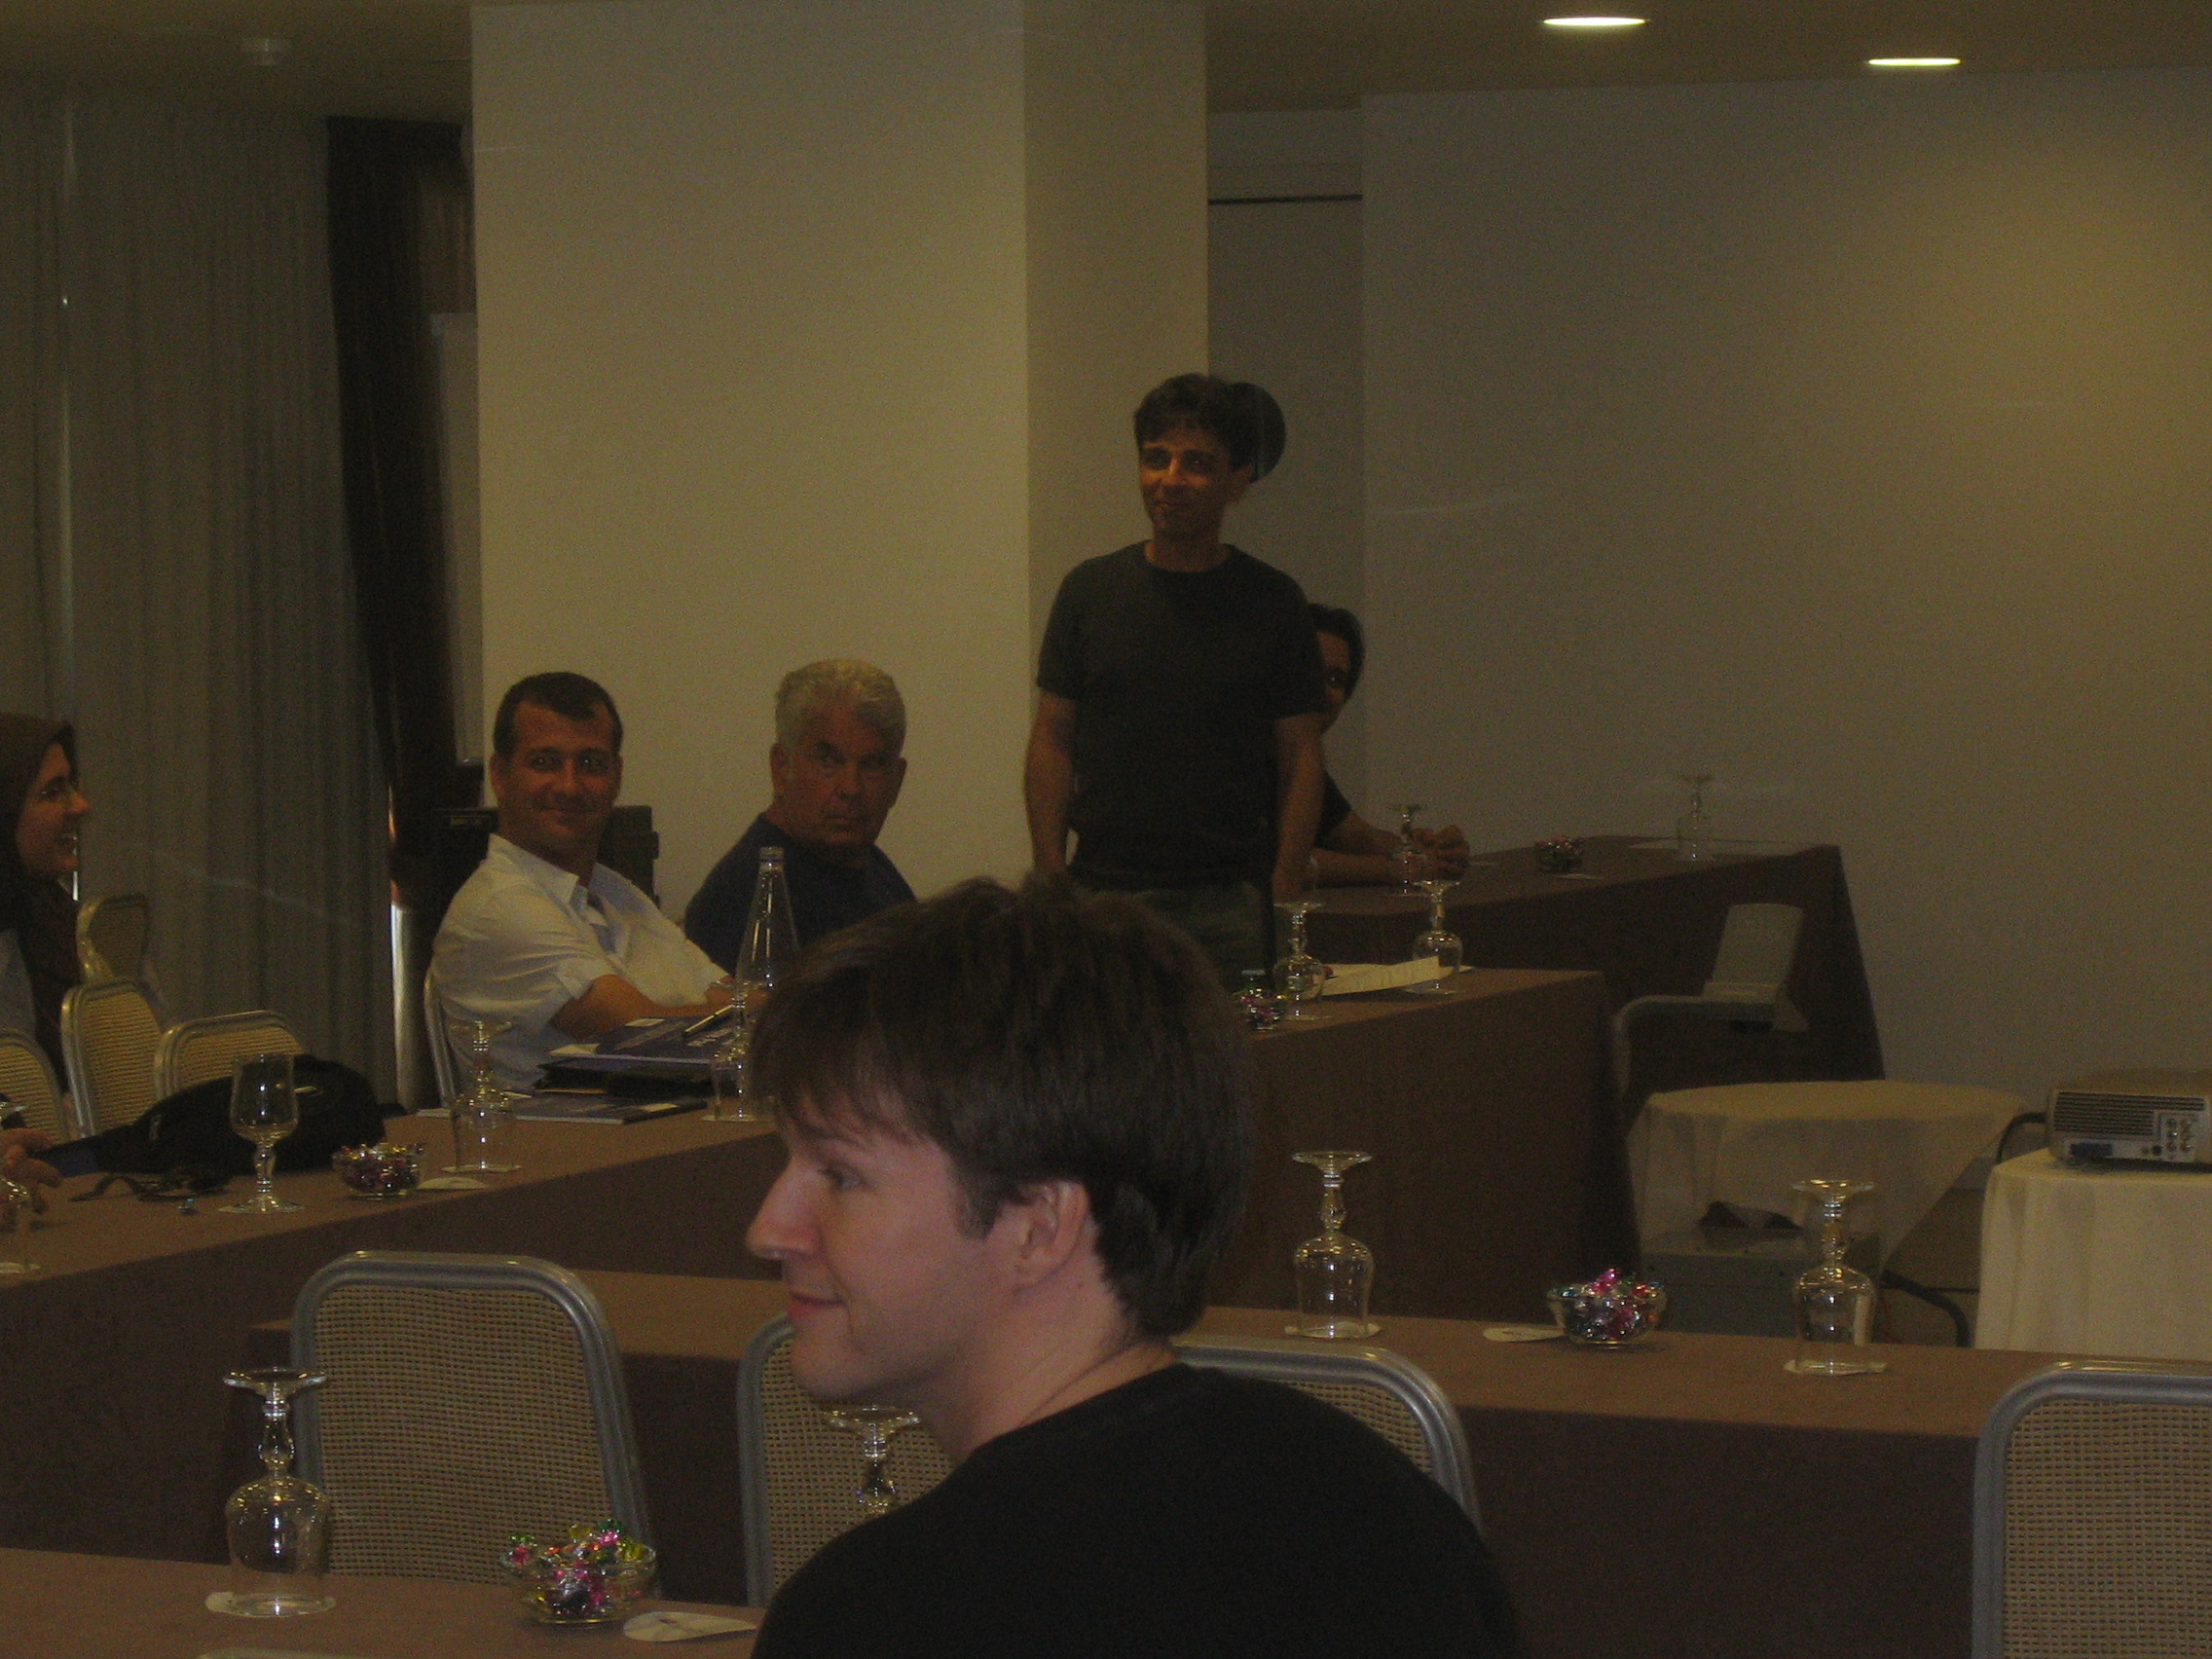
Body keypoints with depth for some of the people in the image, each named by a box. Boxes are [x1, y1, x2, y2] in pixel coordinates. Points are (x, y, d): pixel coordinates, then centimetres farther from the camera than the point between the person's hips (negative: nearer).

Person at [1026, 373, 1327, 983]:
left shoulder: (1271, 601, 6)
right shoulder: (1090, 590, 9)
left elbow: (1300, 759, 5)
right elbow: (1052, 740, 9)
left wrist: (1283, 895, -5)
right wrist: (1050, 883, 0)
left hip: (1226, 904, -1)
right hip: (1103, 889, 1)